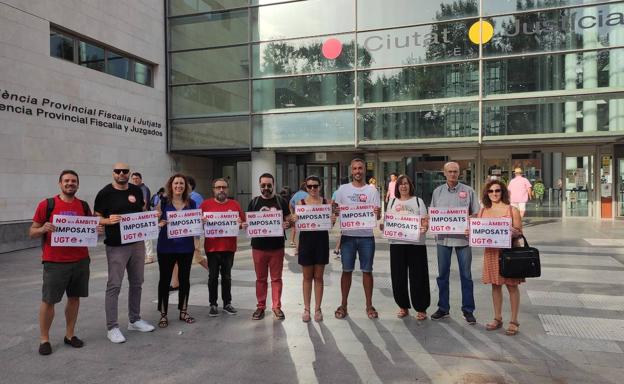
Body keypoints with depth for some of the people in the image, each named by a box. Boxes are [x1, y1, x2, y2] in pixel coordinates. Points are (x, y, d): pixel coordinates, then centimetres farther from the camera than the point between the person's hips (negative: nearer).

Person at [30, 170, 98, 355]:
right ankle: (44, 339, 18)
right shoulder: (47, 204, -2)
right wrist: (43, 229, -20)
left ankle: (70, 335, 26)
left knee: (74, 297, 11)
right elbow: (32, 232, 2)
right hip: (55, 262, -3)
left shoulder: (84, 206, 8)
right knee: (48, 300, 3)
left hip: (80, 260, 4)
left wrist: (96, 228, -6)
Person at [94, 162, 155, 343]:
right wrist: (109, 221, -24)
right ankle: (112, 327, 7)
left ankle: (135, 320, 28)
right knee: (114, 286, -3)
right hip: (116, 246, -5)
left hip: (137, 243, 6)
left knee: (137, 283, 14)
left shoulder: (137, 191, 9)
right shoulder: (105, 193, -5)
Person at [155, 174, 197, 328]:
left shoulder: (191, 203, 6)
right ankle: (163, 314, 15)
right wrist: (160, 223, -22)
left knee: (184, 279, 10)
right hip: (166, 247, -2)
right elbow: (155, 221, -1)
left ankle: (183, 311, 24)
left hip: (186, 247, 2)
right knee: (165, 279, 4)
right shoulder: (163, 202, -1)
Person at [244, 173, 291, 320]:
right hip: (258, 247, 1)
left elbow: (289, 220, 4)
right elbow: (248, 221, 8)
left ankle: (276, 307, 17)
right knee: (260, 278, 10)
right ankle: (261, 306, 21)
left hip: (277, 246, -1)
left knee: (276, 278, 6)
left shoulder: (281, 201, 2)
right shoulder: (254, 202, 5)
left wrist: (287, 224, -18)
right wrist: (245, 225, -14)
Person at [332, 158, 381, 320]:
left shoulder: (372, 190, 2)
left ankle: (369, 305, 19)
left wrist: (377, 213, -25)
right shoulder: (343, 189, 5)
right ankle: (343, 305, 18)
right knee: (347, 270, 7)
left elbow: (378, 215, -2)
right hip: (348, 235, 1)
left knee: (367, 271, 7)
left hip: (367, 236, 0)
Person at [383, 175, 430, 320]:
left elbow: (425, 221, 2)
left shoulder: (418, 201, 7)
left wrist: (424, 228, -19)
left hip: (416, 243, -2)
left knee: (417, 276, 0)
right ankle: (403, 306, 20)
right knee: (398, 276, 4)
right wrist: (383, 227, -5)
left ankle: (421, 308, 12)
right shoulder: (392, 202, 13)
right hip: (397, 243, 2)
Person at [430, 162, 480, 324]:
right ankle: (443, 308, 21)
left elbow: (476, 214, 3)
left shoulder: (468, 191, 2)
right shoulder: (437, 192, 8)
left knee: (466, 275, 4)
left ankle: (468, 310, 15)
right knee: (442, 274, 9)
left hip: (463, 237, -2)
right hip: (443, 237, 2)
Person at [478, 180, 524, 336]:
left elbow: (519, 232, -1)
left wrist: (513, 233, -22)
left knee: (512, 286, 2)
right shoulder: (483, 211, 8)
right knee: (495, 285, 11)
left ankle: (514, 321, 12)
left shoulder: (512, 210, -2)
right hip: (491, 252, 4)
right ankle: (497, 318, 22)